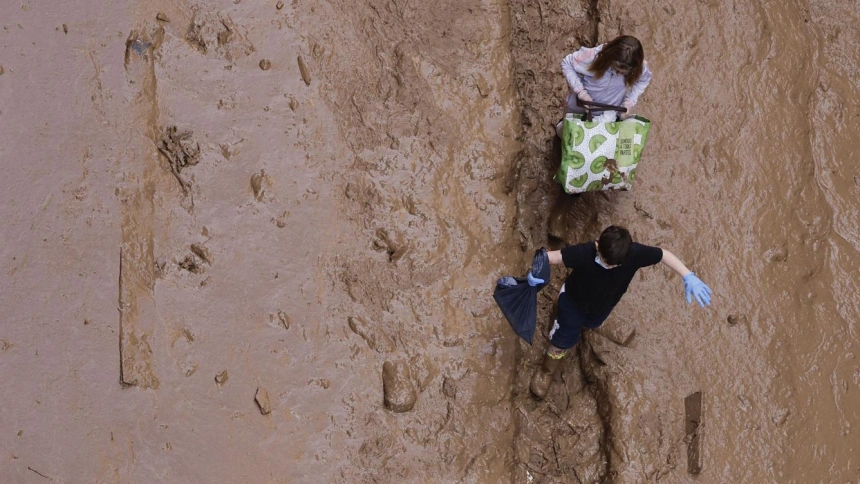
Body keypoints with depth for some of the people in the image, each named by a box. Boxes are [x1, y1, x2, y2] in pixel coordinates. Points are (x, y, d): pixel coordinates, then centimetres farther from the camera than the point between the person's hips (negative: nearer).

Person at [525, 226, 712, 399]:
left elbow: (664, 254, -23)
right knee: (564, 339, 10)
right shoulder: (584, 253, -46)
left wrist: (689, 277, -30)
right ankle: (546, 372, 42)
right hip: (573, 301, -3)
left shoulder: (635, 253, -39)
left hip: (602, 306, 3)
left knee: (591, 323, 35)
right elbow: (551, 256, -38)